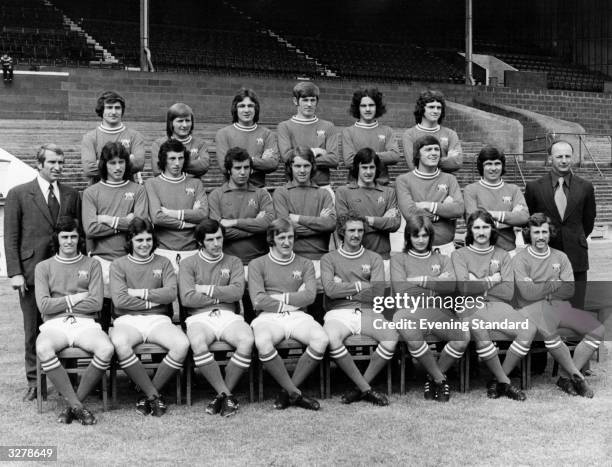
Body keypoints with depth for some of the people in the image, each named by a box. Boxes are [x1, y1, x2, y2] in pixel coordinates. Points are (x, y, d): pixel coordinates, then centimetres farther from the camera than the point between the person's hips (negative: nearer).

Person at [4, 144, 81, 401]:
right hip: (32, 271, -1)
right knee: (33, 330, 6)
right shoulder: (19, 194, 2)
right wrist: (15, 272, -7)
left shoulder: (71, 195, 10)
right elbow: (10, 237, 1)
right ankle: (34, 382, 16)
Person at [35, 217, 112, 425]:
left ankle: (73, 404, -16)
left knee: (106, 349, -33)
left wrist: (61, 304, 0)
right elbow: (44, 305, 1)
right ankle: (77, 406, -26)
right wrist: (77, 298, 0)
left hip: (85, 324, 0)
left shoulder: (92, 265, 14)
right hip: (55, 324, 0)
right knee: (43, 349, -36)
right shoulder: (43, 267, 15)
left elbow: (96, 304, 1)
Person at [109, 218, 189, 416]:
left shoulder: (163, 263, 15)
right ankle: (154, 394, -23)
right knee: (120, 344, -37)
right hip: (127, 320, -1)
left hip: (157, 319, 2)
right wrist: (152, 301, -4)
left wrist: (140, 292, -5)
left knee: (182, 344, -29)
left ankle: (149, 394, -14)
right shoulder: (119, 264, 10)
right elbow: (119, 299, -5)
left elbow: (171, 294, -1)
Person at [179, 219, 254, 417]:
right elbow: (187, 298, -4)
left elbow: (237, 291, -2)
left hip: (229, 316, 2)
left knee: (247, 340, -31)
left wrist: (207, 289, -2)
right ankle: (227, 395, -24)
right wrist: (221, 295, 1)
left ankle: (223, 393, -17)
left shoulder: (233, 262, 18)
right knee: (198, 343, -37)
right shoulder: (189, 264, 12)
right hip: (199, 317, -2)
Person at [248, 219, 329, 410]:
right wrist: (294, 299, 0)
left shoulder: (305, 264, 19)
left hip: (298, 316, 2)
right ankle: (295, 394, -22)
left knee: (322, 339, -30)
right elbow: (258, 300, -3)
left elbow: (309, 296, 1)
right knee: (262, 342, -37)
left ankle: (288, 391, -15)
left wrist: (279, 297, -3)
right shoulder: (257, 264, 12)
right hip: (268, 317, -2)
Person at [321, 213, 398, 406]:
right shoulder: (329, 259, 13)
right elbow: (330, 290, -6)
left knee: (391, 336, -30)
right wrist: (361, 286, -3)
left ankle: (360, 387, -14)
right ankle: (366, 389, -21)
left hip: (368, 312, 2)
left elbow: (377, 294, -1)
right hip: (339, 313, -1)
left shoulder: (374, 258, 15)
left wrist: (344, 289, -2)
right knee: (331, 338, -37)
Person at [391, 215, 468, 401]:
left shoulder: (442, 259, 24)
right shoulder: (399, 259, 17)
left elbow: (450, 286, 4)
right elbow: (401, 290, -1)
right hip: (411, 312, -2)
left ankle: (433, 378, -4)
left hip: (440, 311, 2)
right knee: (411, 334, -40)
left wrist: (422, 280, -3)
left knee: (463, 335, -30)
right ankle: (440, 379, -14)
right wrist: (436, 283, 3)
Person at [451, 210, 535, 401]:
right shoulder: (459, 254, 11)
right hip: (473, 308, -3)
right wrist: (491, 280, 1)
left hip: (499, 306, 3)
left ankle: (497, 381, -13)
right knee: (478, 329, -39)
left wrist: (479, 285, -2)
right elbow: (465, 288, -6)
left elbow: (508, 292, 4)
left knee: (529, 328, -27)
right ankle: (505, 382, -21)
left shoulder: (502, 255, 18)